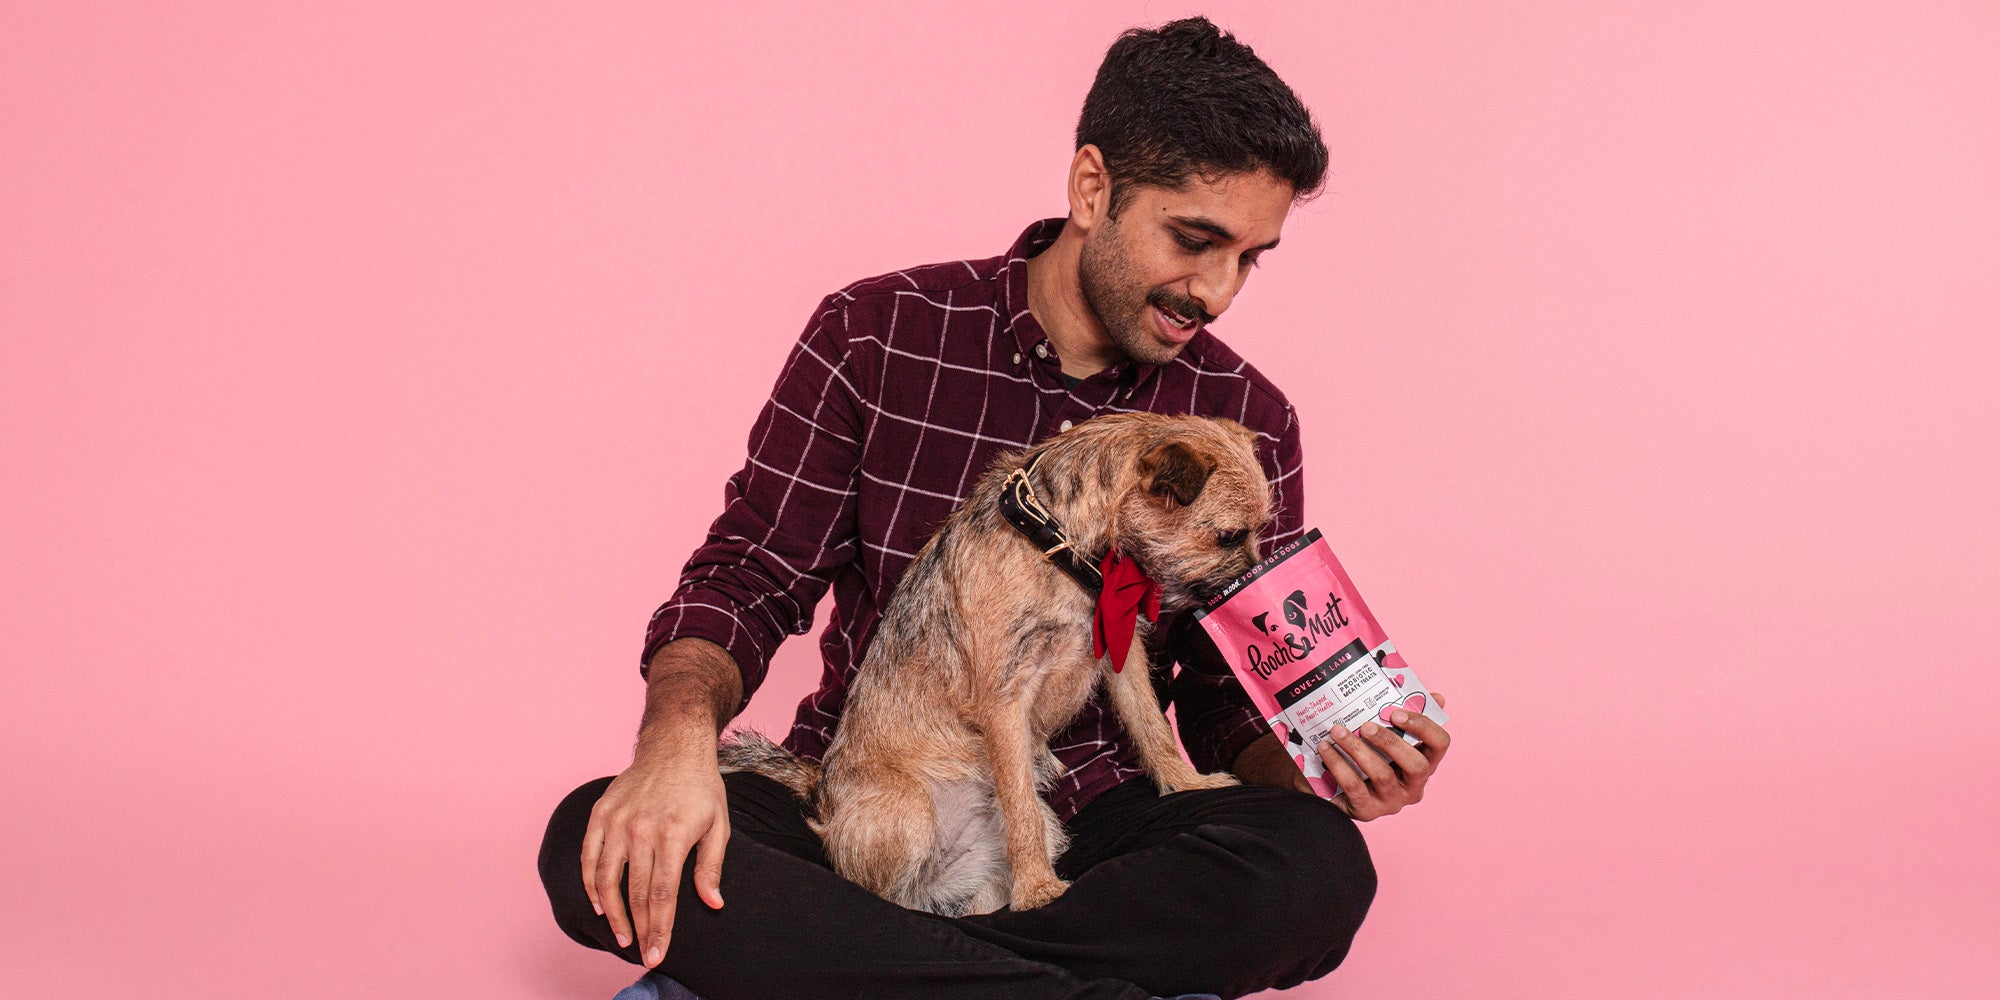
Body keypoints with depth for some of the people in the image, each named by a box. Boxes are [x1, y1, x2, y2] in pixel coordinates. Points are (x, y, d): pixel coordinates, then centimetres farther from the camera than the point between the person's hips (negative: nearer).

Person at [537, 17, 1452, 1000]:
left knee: (1319, 863, -30)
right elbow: (747, 576, -2)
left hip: (1087, 824, 1)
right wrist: (680, 732, -24)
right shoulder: (876, 333, -3)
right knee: (595, 845, -29)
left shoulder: (1247, 422, 2)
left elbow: (1232, 705, 7)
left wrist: (1320, 766, -17)